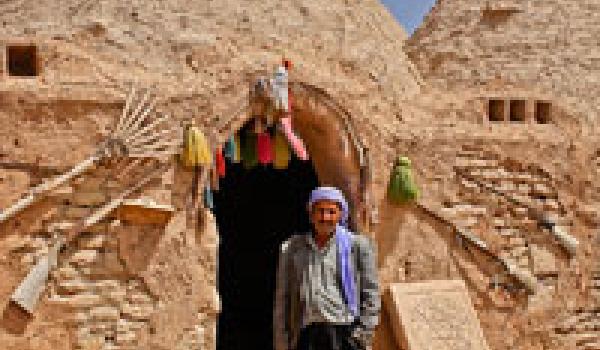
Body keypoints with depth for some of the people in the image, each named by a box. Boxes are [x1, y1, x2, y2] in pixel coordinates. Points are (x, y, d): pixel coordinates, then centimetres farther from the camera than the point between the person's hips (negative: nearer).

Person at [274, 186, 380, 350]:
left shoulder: (358, 245, 7)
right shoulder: (292, 248, 15)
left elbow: (371, 295, 5)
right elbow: (282, 299, 14)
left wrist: (362, 334, -5)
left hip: (345, 334, -2)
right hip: (306, 336, 2)